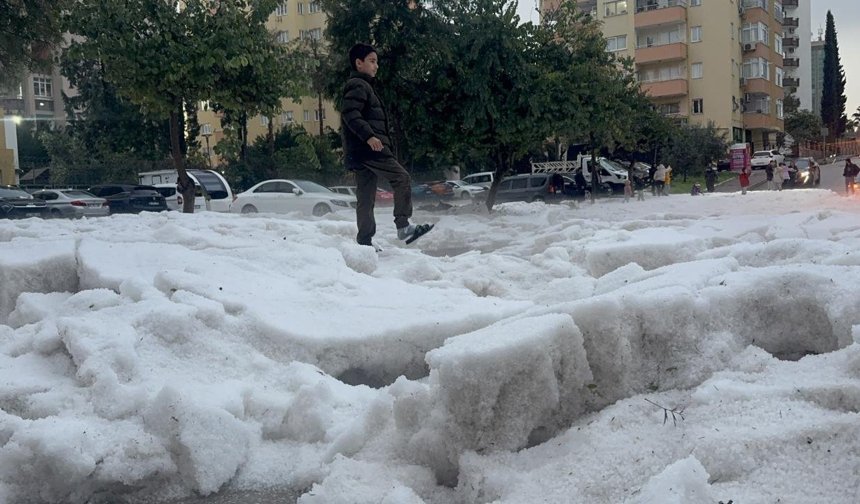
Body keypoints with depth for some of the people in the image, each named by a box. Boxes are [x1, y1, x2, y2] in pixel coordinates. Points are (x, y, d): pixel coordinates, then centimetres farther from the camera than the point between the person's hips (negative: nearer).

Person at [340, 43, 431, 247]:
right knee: (402, 178, -13)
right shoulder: (358, 85, -5)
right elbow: (350, 113, -20)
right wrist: (368, 136, -29)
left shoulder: (361, 86, 27)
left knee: (366, 198, 7)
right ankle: (403, 226, -17)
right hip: (369, 147, -10)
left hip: (359, 152, 10)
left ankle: (364, 242, 7)